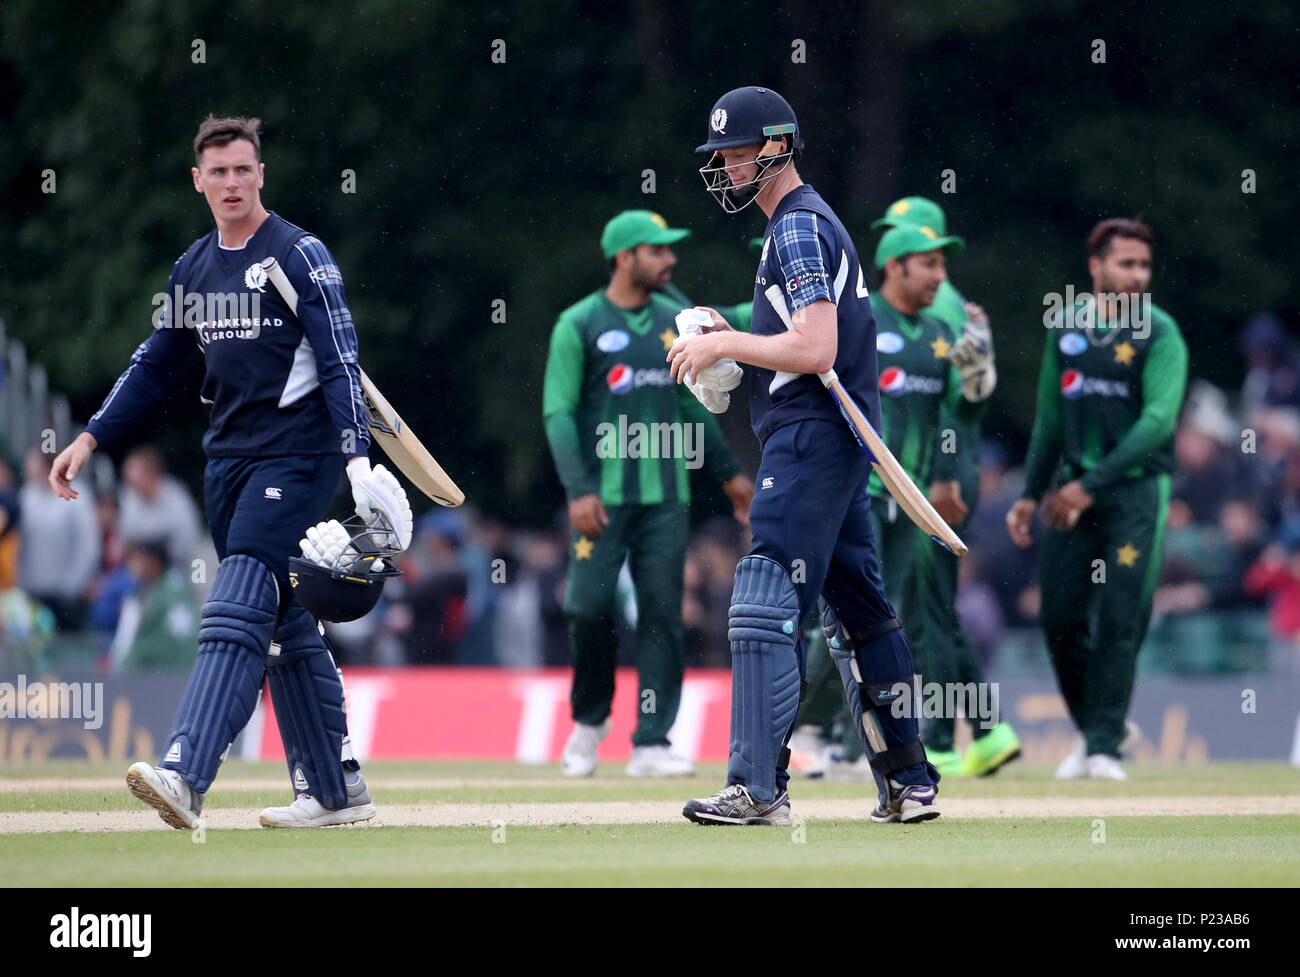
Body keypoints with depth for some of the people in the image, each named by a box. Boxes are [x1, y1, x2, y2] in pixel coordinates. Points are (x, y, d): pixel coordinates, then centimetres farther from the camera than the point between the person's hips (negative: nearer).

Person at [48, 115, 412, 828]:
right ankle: (334, 790, 14)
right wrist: (91, 437, 13)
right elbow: (153, 367, 22)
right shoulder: (193, 270, 14)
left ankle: (184, 776, -29)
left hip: (296, 456, -7)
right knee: (284, 626, 8)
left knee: (237, 612, -17)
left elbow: (340, 364, -13)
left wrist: (358, 459, -23)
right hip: (227, 460, 7)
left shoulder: (301, 256, -6)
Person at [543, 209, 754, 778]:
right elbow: (559, 413, -7)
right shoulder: (579, 325, -3)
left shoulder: (673, 322, 12)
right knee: (590, 608, -10)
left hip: (665, 493, 4)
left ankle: (651, 743, 1)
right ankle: (589, 720, 14)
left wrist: (728, 473, 19)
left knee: (662, 614, -2)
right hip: (603, 493, -4)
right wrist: (579, 490, -17)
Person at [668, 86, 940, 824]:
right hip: (839, 442, 11)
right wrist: (733, 343, 13)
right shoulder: (814, 222, 20)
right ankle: (910, 783, 16)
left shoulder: (799, 226, -12)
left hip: (810, 437, -11)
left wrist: (725, 344, -14)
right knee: (858, 611, 13)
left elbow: (815, 350, -23)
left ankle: (760, 788, -17)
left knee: (766, 607, -13)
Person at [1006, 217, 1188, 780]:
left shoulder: (1158, 334, -6)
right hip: (1073, 490, 4)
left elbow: (1159, 421, -17)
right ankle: (1096, 727, 22)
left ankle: (1105, 748, -2)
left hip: (1135, 489, -4)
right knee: (1060, 617, 2)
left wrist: (1091, 485, -22)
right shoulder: (1065, 328, 9)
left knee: (1120, 621, -8)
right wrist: (1031, 493, 13)